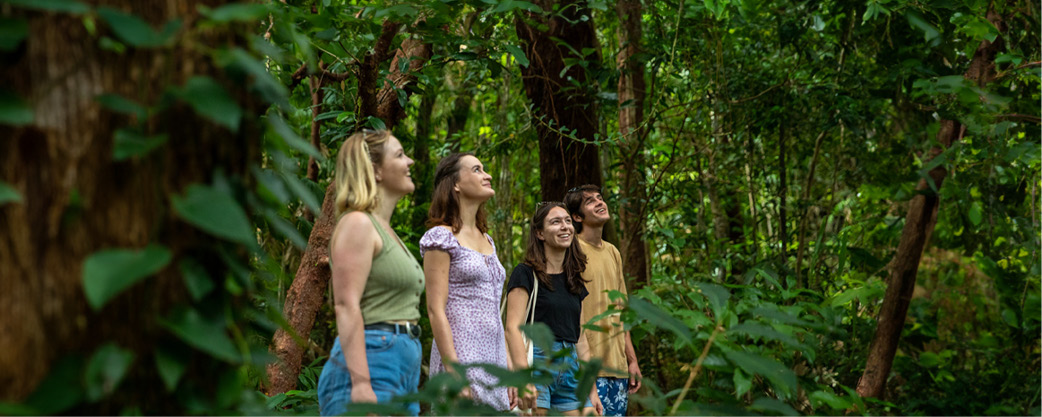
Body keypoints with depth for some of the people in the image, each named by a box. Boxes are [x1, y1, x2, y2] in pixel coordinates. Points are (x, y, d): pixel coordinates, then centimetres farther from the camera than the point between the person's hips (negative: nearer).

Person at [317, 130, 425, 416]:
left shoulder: (385, 230, 22)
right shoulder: (358, 224, -7)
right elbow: (346, 306, -16)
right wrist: (361, 384, -25)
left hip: (403, 369, 10)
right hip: (371, 363, -10)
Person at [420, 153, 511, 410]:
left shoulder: (486, 240, 19)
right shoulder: (442, 237, -5)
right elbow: (436, 310, -11)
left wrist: (508, 368, 15)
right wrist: (454, 372, -19)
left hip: (493, 360, 8)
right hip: (461, 357, -8)